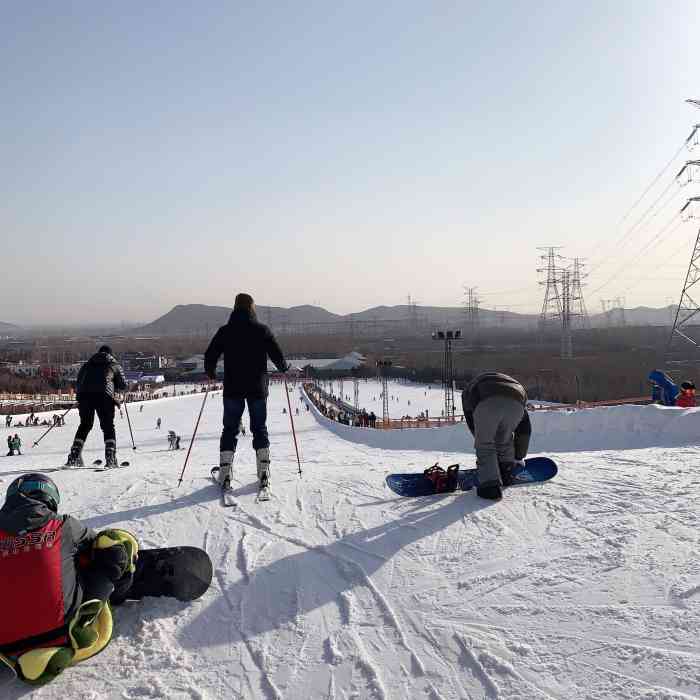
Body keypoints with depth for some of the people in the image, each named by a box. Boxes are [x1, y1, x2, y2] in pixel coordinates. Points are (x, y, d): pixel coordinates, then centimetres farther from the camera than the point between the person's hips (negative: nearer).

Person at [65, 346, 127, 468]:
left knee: (84, 425, 17)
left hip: (84, 395, 3)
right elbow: (123, 386, 20)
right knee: (108, 427, 8)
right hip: (104, 395, -2)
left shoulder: (87, 365, 29)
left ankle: (74, 458, 9)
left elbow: (77, 385, 25)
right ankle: (110, 458, -4)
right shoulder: (114, 365, 22)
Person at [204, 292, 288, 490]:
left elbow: (209, 357, -1)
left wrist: (210, 373, 18)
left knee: (230, 429, 10)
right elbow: (278, 356, -4)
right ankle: (263, 472, 6)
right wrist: (284, 368, 17)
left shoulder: (225, 331, -2)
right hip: (258, 388, 0)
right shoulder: (262, 330, -3)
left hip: (232, 389, 0)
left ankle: (225, 472, 4)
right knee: (259, 428, 10)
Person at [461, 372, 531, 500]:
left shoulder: (469, 391, 42)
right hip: (516, 403, 3)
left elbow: (472, 424, 37)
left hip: (487, 403, -3)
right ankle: (506, 476, 32)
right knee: (505, 441, 27)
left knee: (484, 446, 10)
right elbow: (524, 429, 47)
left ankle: (490, 484, 0)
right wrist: (519, 456, 55)